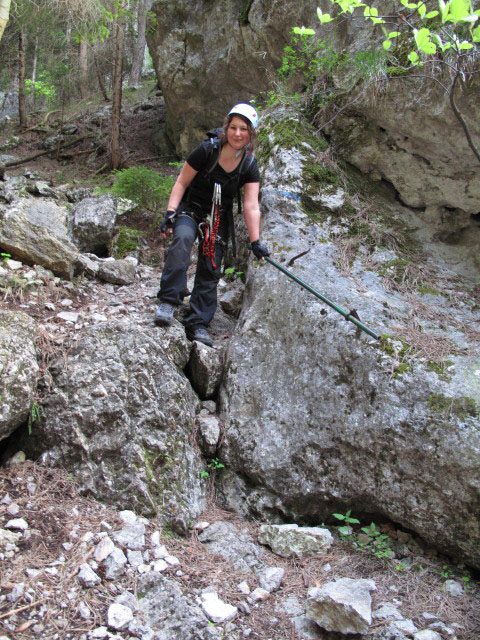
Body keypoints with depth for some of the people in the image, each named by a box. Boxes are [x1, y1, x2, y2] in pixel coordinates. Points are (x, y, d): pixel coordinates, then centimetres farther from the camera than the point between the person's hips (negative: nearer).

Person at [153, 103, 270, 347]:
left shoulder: (249, 166, -8)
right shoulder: (207, 150, -15)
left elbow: (251, 206, -12)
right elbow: (181, 183, -8)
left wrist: (255, 242, -19)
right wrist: (170, 214, -17)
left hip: (219, 219, 3)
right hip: (190, 209, -3)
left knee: (210, 269, -4)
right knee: (182, 238, -34)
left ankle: (198, 324, 3)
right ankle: (168, 301, -33)